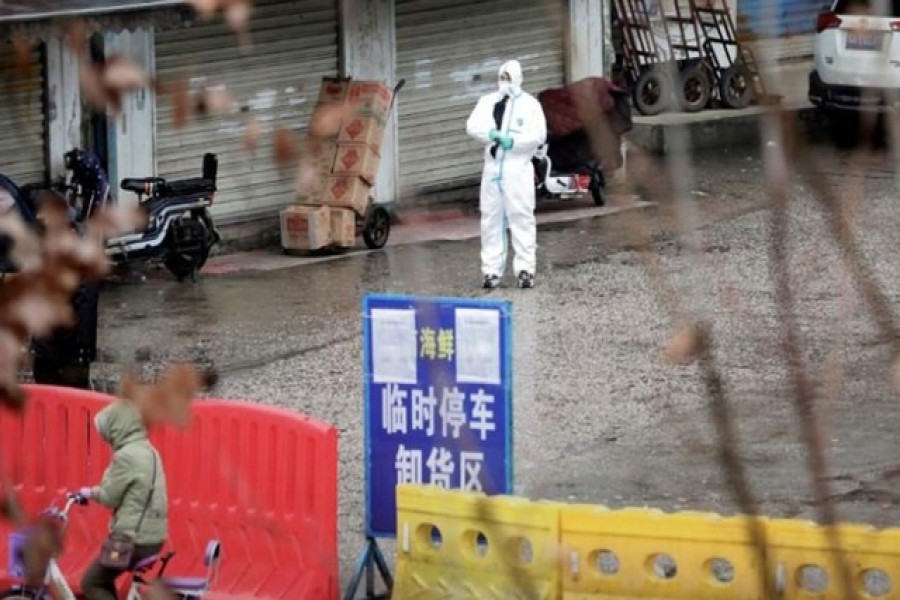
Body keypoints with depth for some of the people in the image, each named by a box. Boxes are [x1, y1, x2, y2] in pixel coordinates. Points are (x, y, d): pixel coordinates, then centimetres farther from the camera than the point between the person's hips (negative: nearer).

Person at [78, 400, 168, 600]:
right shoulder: (148, 450, 13)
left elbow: (109, 497, -13)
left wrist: (90, 492, 6)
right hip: (153, 536, 10)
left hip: (134, 538, -10)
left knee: (91, 584, 2)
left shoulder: (126, 455, -18)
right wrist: (95, 492, 13)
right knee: (102, 579, 24)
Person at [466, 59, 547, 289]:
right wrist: (492, 134, -17)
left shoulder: (529, 104, 3)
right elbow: (473, 126, 1)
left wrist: (514, 141, -18)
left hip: (518, 169, -4)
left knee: (521, 218, -6)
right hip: (492, 167, 4)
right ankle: (492, 271, 9)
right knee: (491, 219, 4)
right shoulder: (487, 102, 14)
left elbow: (539, 134, -7)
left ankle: (525, 270, -6)